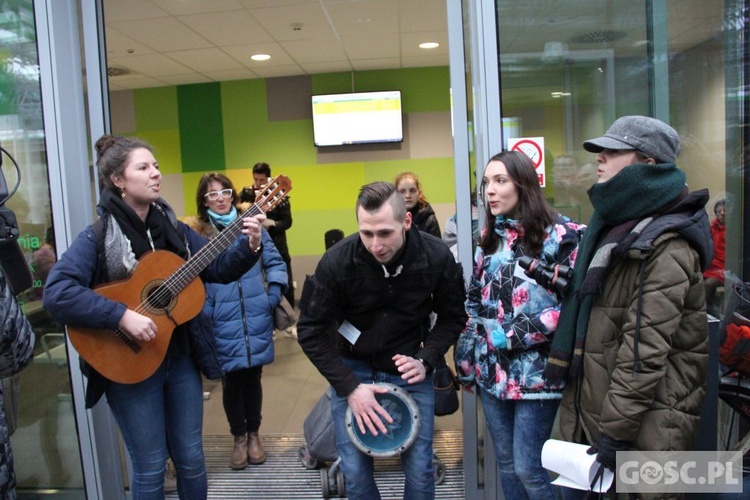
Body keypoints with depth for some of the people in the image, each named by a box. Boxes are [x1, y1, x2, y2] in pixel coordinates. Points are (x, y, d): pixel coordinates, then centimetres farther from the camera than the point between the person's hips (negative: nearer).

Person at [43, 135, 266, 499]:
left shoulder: (173, 229, 3)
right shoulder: (98, 236, -13)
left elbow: (219, 268, 4)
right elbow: (56, 293, -24)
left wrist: (250, 246, -13)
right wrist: (122, 316, -31)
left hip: (181, 358, 5)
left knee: (191, 458, 16)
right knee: (150, 467, 9)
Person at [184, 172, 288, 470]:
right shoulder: (195, 233, -1)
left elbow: (275, 263, 7)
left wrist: (272, 297, -3)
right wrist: (206, 312, -12)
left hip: (257, 320, 2)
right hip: (222, 324, -1)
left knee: (253, 377, 13)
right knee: (231, 379, 8)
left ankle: (254, 434, 33)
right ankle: (239, 438, 30)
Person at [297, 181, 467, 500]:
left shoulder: (436, 257, -18)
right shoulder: (336, 262, -22)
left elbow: (453, 316, -1)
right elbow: (311, 331, -11)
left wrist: (425, 361, -15)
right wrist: (349, 386, -17)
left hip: (409, 368, 1)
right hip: (351, 369, 0)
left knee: (419, 470, 2)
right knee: (355, 471, 2)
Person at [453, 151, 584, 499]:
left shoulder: (561, 235, -9)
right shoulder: (489, 237, 9)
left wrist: (515, 334, -16)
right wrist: (467, 360, 11)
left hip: (536, 373, -5)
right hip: (492, 370, 6)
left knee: (528, 469, 0)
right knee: (506, 464, 17)